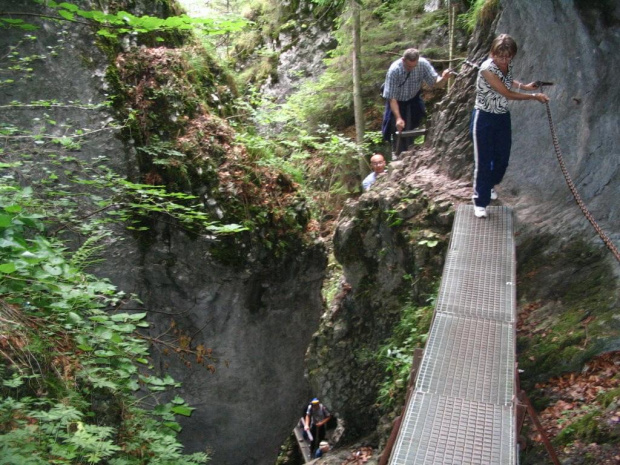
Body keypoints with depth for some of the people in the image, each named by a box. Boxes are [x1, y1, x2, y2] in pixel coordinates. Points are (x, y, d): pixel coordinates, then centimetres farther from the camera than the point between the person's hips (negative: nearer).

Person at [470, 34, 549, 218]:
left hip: (503, 117, 7)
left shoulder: (508, 65, -2)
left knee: (502, 157, 16)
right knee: (483, 161, -2)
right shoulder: (487, 69, -24)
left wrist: (524, 86, 9)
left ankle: (490, 185, 43)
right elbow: (507, 94, -20)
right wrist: (534, 96, -11)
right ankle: (480, 201, 9)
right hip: (484, 118, -7)